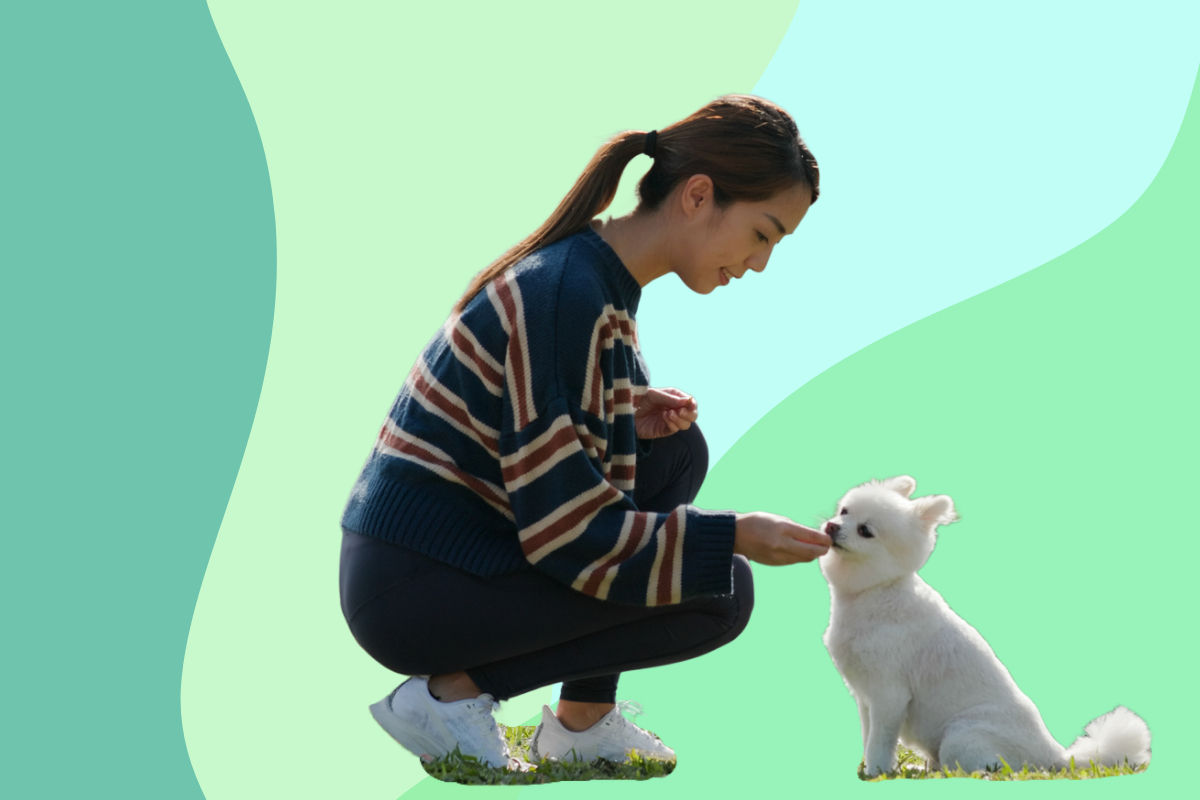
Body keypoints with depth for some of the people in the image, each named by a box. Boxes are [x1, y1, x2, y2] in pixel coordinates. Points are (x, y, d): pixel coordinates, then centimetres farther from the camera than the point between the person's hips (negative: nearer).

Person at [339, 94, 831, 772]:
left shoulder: (602, 278, 8)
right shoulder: (568, 295, -23)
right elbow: (563, 531, -23)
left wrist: (630, 414, 3)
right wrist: (735, 536, -20)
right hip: (416, 591, -10)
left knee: (678, 452, 13)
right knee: (720, 592, -8)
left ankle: (583, 723, 12)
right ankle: (450, 692, -6)